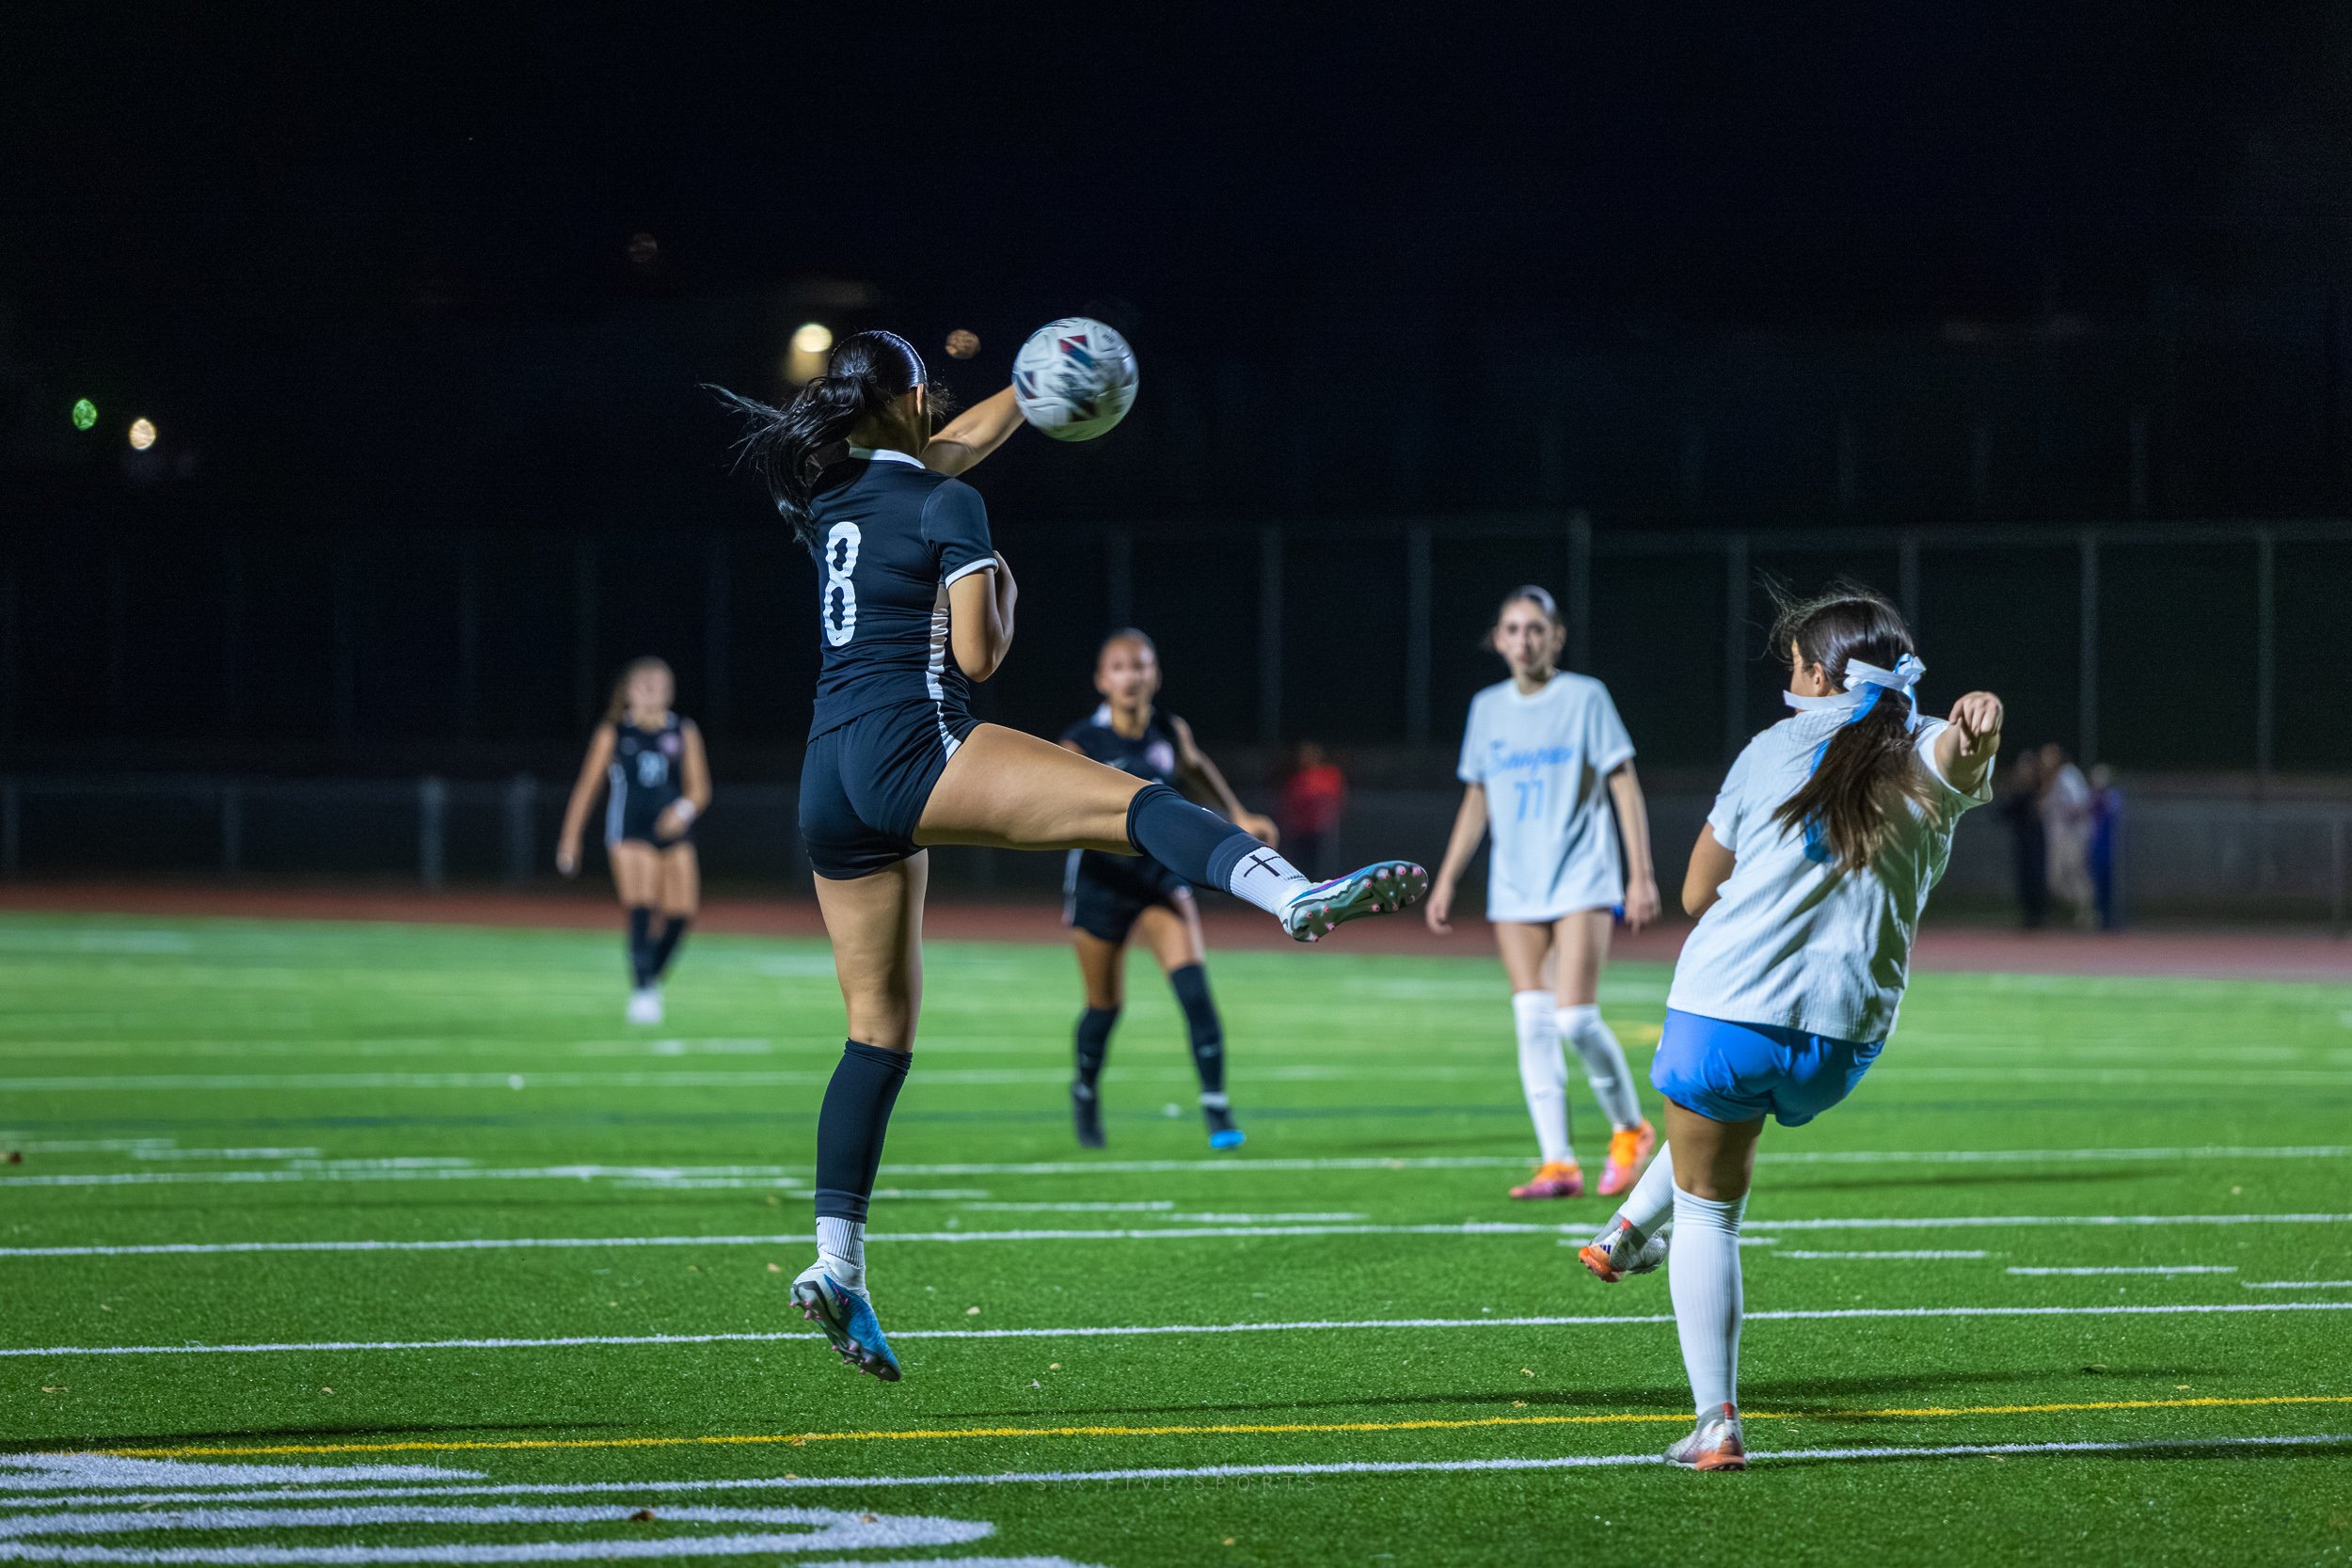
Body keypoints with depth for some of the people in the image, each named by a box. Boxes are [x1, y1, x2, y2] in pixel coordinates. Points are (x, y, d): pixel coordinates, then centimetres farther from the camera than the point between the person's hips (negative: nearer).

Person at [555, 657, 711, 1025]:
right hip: (630, 834, -3)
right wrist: (570, 839, 4)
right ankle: (641, 992, -17)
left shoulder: (684, 734, 9)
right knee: (641, 908, -19)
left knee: (681, 912, -4)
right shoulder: (612, 734, 5)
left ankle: (653, 978, 20)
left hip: (673, 832, 3)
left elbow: (699, 788, 7)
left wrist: (685, 809, -15)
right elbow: (586, 787, 7)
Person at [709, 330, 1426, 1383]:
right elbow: (977, 655, -7)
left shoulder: (825, 490, 19)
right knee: (1136, 803, -21)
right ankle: (1297, 894, -50)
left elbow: (953, 448, 38)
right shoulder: (944, 505, -1)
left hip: (830, 782, 7)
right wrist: (1002, 589, 14)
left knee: (879, 1027, 10)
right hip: (913, 748, -7)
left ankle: (835, 1265, 4)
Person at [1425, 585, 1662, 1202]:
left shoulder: (1586, 697, -1)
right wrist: (1446, 881, 14)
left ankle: (1629, 1129, 9)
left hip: (1582, 880, -4)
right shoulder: (1488, 708, 10)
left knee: (1576, 1017, -14)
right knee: (1533, 1024, -5)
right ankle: (1557, 1163, -3)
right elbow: (1476, 802, 18)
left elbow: (1624, 786, -1)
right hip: (1515, 889, 4)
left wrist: (1641, 873, -8)